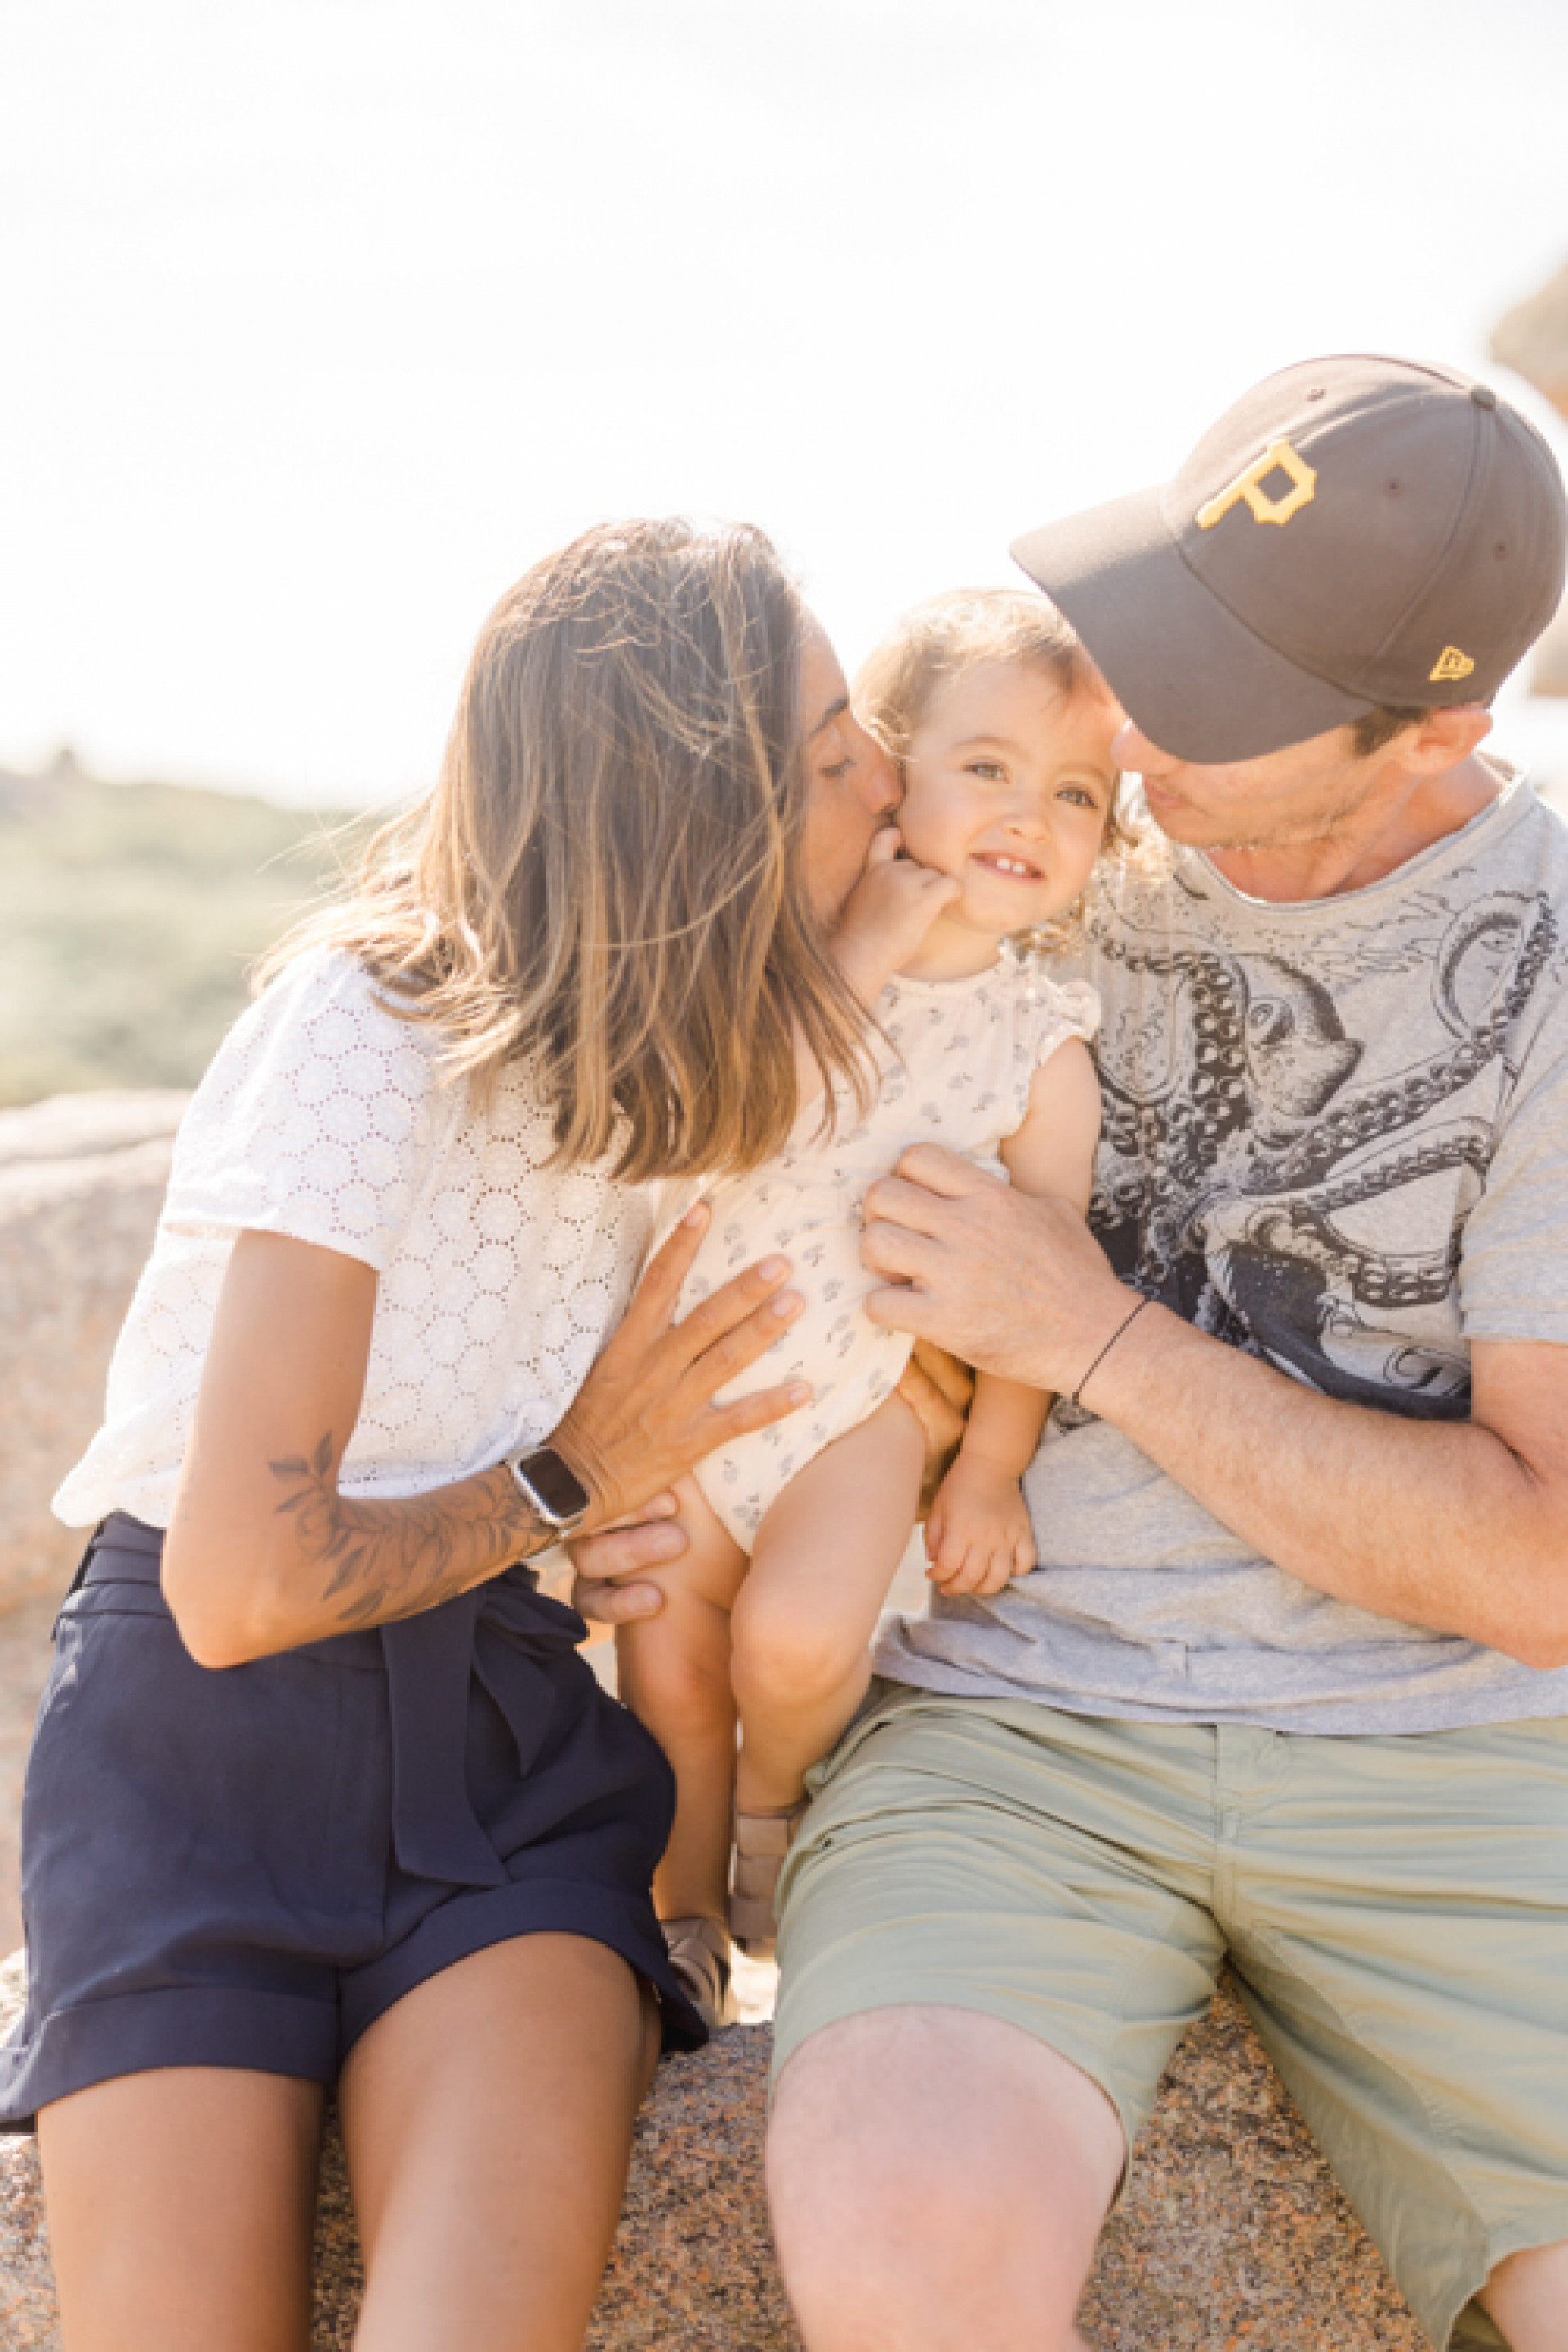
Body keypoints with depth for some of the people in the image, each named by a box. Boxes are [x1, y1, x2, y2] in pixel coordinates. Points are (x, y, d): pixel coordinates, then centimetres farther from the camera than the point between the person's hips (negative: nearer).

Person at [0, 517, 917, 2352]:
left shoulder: (640, 1045, 6)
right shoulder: (370, 1031, -16)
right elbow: (245, 1586, -18)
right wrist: (567, 1487, -4)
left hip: (498, 1726, 4)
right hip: (209, 1719, -4)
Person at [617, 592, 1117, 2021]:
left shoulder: (1045, 1045, -9)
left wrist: (992, 1466, -1)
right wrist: (858, 955, -29)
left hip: (867, 1396, -1)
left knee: (794, 1637, -21)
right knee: (666, 1669, 6)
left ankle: (777, 1799, 14)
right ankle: (686, 1917, 31)